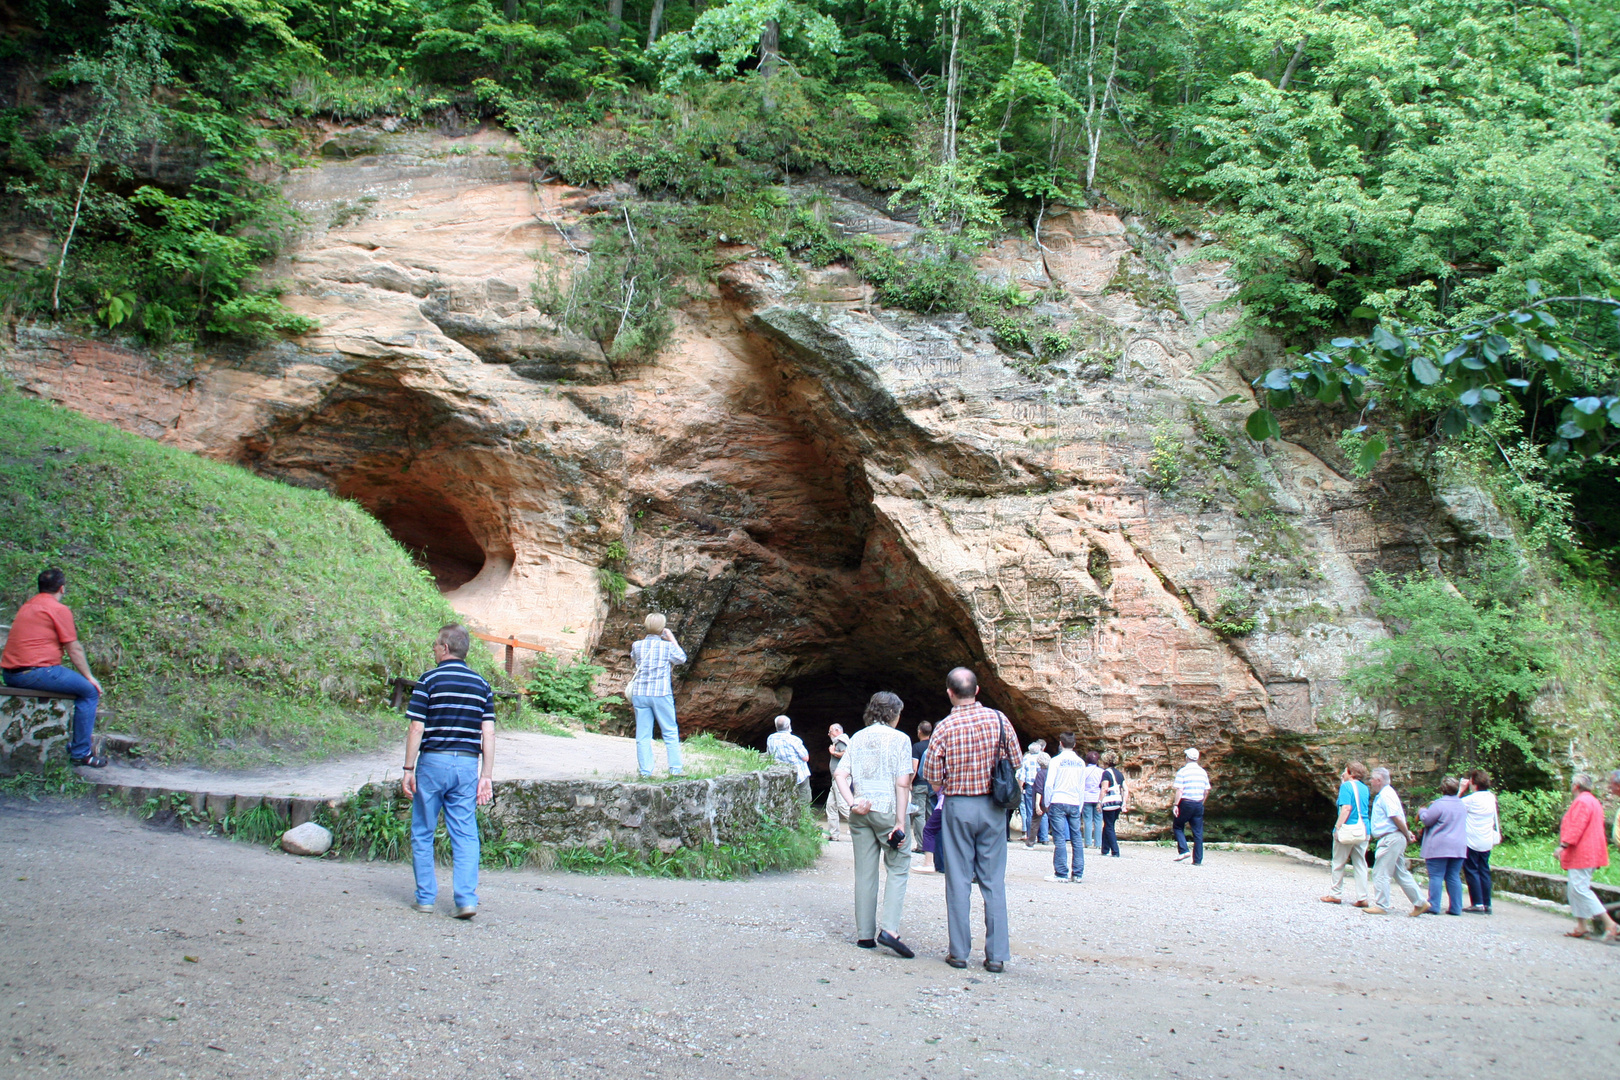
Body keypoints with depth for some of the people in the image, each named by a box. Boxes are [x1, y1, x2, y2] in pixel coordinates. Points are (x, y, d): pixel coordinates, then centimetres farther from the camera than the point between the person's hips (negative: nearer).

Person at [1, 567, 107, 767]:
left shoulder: (27, 606, 18)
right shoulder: (59, 610, -7)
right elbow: (74, 650, -7)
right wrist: (90, 677, 5)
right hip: (36, 672, -9)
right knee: (89, 690, -1)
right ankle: (81, 752, -4)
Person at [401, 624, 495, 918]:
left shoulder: (429, 680, -4)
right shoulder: (481, 684, 8)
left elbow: (416, 729, -7)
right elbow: (488, 734, 4)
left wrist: (408, 769, -1)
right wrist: (487, 775, 6)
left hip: (433, 761, -3)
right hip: (467, 764, 3)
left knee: (422, 834, 10)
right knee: (465, 836, 3)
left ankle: (425, 898, 13)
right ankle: (467, 899, -6)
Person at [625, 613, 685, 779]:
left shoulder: (637, 646, 2)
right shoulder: (667, 646, -4)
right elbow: (682, 659, 14)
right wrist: (672, 639, 17)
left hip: (639, 693, 2)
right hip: (661, 693, -2)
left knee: (643, 734, 6)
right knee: (670, 733, 7)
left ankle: (644, 770, 4)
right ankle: (675, 769, 6)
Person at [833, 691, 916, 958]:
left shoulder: (858, 738, 12)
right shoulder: (899, 739, -3)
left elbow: (840, 773, 1)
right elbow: (902, 783, -10)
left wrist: (852, 802, -6)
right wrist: (899, 822, -10)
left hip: (860, 813, 5)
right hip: (888, 809, -5)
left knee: (864, 872, 9)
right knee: (898, 868, 3)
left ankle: (864, 934, 13)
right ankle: (889, 929, -12)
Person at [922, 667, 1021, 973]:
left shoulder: (944, 727, -9)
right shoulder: (999, 720, -4)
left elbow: (931, 774, -5)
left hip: (958, 807, -2)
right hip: (993, 808, 2)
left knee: (958, 881, 6)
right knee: (994, 882, 6)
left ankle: (959, 952, 9)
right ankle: (997, 955, 6)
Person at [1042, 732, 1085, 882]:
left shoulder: (1056, 761, -4)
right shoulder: (1080, 763, 9)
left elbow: (1049, 785, -7)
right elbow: (1082, 787, 12)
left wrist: (1047, 804, 4)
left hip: (1058, 802, -4)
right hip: (1074, 804, 4)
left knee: (1060, 839, -4)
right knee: (1077, 839, 6)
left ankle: (1061, 873, -5)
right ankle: (1078, 873, 7)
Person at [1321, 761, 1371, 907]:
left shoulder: (1346, 786, -7)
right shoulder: (1364, 788, 13)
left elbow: (1346, 808, -17)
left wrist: (1338, 827, -17)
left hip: (1348, 829, -6)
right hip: (1363, 830, 6)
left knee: (1338, 863, 5)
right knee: (1360, 864, 7)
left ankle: (1333, 895, 10)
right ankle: (1362, 898, 3)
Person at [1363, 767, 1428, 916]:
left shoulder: (1385, 795, -15)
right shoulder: (1384, 793, 17)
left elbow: (1397, 817, -21)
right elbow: (1397, 816, 22)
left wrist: (1407, 834, -12)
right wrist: (1406, 833, 13)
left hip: (1391, 838, -10)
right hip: (1394, 839, 10)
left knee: (1380, 873, -4)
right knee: (1401, 873, 13)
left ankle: (1380, 905, 0)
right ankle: (1420, 903, 15)